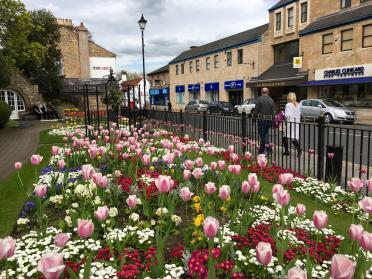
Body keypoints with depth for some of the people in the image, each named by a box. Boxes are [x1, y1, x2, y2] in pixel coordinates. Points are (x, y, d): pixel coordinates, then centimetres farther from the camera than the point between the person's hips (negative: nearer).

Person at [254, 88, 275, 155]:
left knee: (262, 135, 2)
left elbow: (256, 110, -11)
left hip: (261, 119, -4)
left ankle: (269, 149, -4)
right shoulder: (271, 100, 5)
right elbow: (273, 112, 4)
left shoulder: (259, 99, -8)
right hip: (269, 120, 5)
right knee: (265, 134, 16)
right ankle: (261, 150, 20)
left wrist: (256, 116, 9)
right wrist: (272, 121, 11)